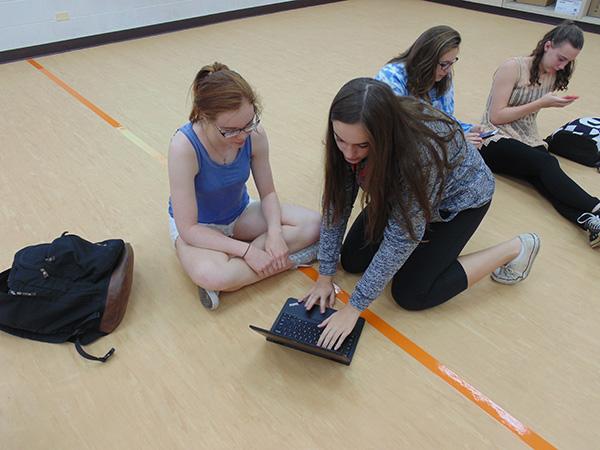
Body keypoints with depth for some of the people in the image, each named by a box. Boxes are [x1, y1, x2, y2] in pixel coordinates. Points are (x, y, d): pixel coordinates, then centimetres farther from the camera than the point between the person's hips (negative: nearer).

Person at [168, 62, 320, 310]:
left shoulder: (255, 135, -20)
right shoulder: (184, 147, -31)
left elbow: (268, 192, -5)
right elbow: (188, 229, -26)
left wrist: (275, 232, -24)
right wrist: (246, 250, -31)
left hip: (240, 213, 5)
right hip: (197, 227, -5)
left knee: (313, 224, -14)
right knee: (211, 276, -38)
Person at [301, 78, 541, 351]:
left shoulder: (419, 152, -42)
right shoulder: (348, 139, -26)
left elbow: (402, 238, -35)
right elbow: (337, 203, -18)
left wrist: (354, 307, -30)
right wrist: (325, 276, -18)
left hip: (460, 197, -5)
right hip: (400, 193, 6)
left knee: (410, 294, -10)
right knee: (352, 261, 0)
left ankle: (514, 249, 3)